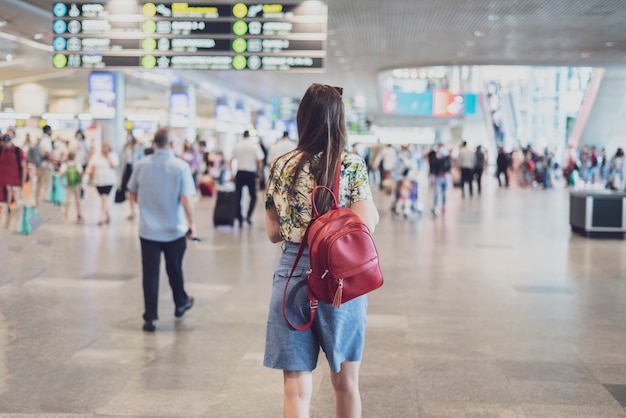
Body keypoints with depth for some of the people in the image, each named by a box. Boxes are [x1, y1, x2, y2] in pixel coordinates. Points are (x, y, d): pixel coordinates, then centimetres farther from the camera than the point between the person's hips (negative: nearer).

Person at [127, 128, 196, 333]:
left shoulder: (142, 164, -4)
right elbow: (186, 199, -17)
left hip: (148, 229, 1)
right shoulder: (181, 166, -12)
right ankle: (180, 303, 39)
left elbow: (133, 194, 6)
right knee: (174, 269, 18)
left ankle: (150, 317, 4)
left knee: (150, 272, 4)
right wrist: (192, 223, -5)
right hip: (174, 229, -1)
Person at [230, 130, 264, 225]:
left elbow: (231, 160, 5)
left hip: (239, 173, 2)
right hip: (251, 173, -2)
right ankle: (249, 216, -4)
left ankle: (240, 219, 7)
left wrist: (231, 172, 13)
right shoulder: (255, 145, -2)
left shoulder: (236, 145, 5)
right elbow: (260, 160, -8)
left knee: (238, 197, 8)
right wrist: (260, 173, 2)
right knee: (253, 196, 12)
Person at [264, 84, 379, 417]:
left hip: (293, 275, 1)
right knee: (346, 382, 18)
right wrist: (374, 210, 8)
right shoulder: (353, 166, -7)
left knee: (296, 388, 5)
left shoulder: (281, 167, 1)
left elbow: (273, 232, 6)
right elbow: (366, 225, -13)